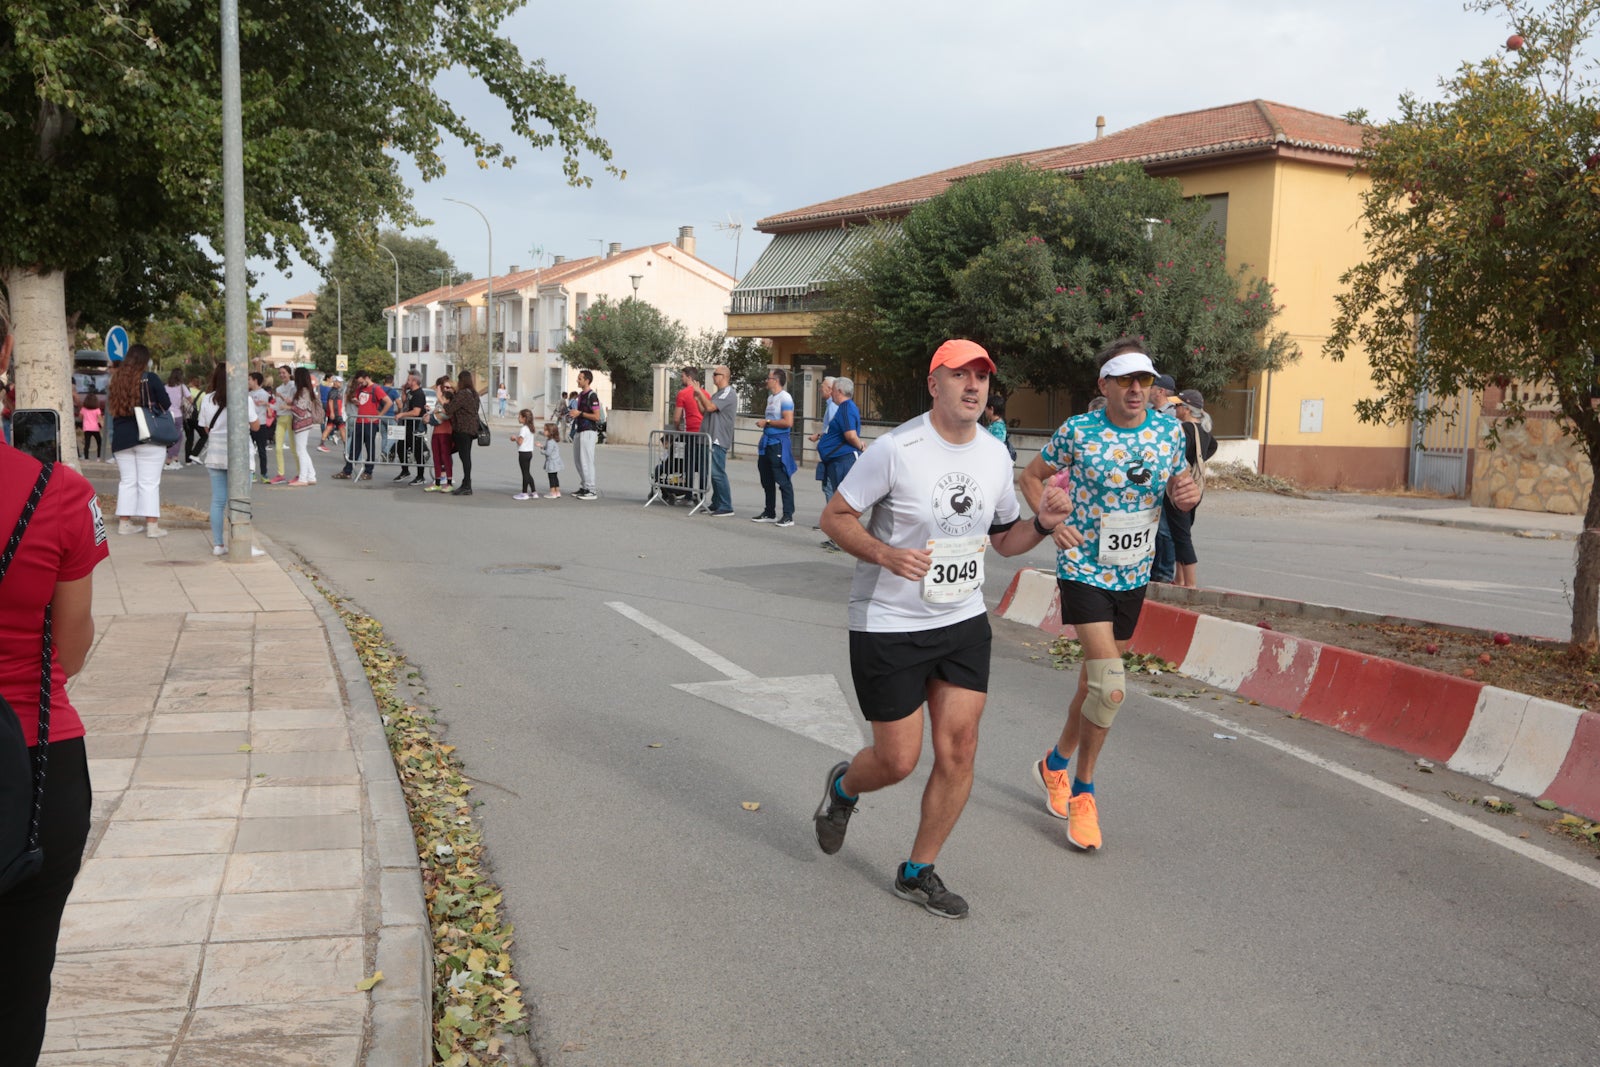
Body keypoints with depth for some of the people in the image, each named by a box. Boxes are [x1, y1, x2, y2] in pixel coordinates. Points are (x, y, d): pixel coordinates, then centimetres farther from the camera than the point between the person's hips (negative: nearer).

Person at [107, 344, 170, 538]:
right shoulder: (150, 379, -8)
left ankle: (124, 522, 14)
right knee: (149, 482, -3)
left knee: (127, 481, 13)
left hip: (121, 438, 5)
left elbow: (110, 408, 14)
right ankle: (152, 525, -4)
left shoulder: (116, 379, 6)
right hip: (149, 436, -5)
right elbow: (166, 405, -3)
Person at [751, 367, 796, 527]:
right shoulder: (770, 397, 15)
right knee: (767, 480, 14)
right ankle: (770, 513, 24)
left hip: (779, 442, -9)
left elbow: (788, 422, -21)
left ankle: (788, 516, -2)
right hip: (767, 442, 9)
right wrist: (763, 423, 11)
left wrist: (767, 422, -15)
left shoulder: (785, 398, -12)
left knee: (783, 481, -6)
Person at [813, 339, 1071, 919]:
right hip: (888, 626, -5)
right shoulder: (895, 449, -15)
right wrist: (886, 555, -25)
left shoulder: (995, 455, 5)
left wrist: (1041, 524, -5)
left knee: (958, 752, 0)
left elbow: (1003, 537, 16)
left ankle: (918, 872, 20)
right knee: (898, 760, 0)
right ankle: (842, 787, 37)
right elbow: (835, 515, -9)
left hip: (965, 622, 5)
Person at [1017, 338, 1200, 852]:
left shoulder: (1168, 428, 0)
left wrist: (1187, 491, -10)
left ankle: (1057, 763, 39)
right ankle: (1082, 790, 2)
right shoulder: (1078, 432, -11)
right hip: (1084, 569, -5)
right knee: (1110, 685, -17)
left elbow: (1177, 481, 14)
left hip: (1133, 575, 5)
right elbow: (1031, 475, 4)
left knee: (1096, 680, 16)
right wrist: (1051, 523, -11)